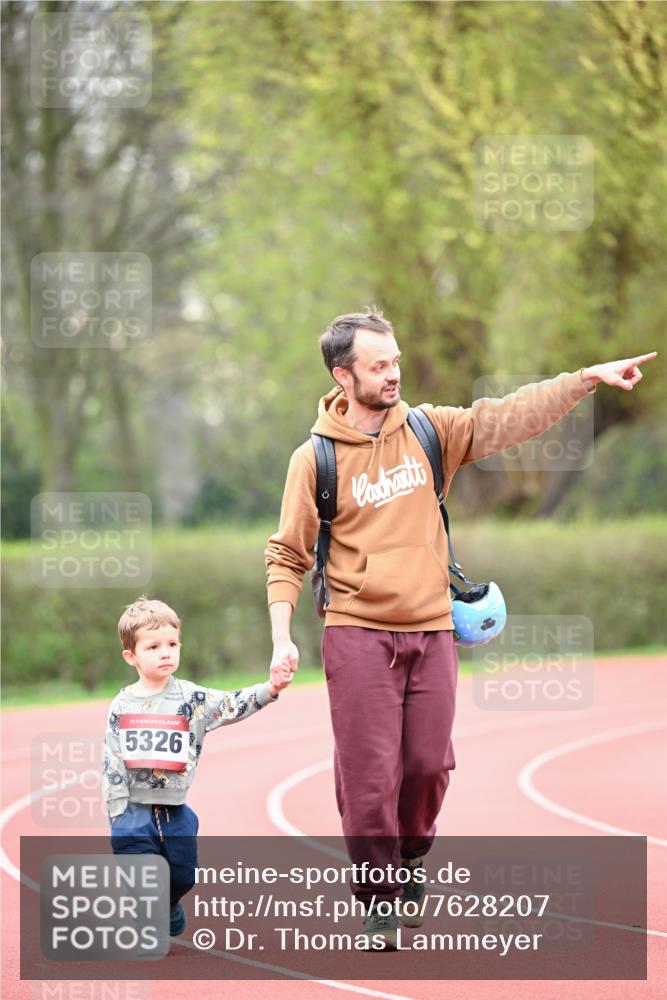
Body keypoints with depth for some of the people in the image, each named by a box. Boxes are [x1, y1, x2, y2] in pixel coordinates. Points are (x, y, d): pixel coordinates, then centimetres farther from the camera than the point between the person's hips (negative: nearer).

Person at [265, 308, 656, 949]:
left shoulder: (430, 431, 5)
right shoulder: (315, 458, -4)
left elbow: (506, 420, 0)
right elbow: (287, 557, 0)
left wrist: (590, 378, -9)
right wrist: (282, 637, -11)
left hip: (432, 632, 3)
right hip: (359, 637, -3)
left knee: (429, 765, 7)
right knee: (368, 774, -5)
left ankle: (409, 865, 32)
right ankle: (379, 899, 5)